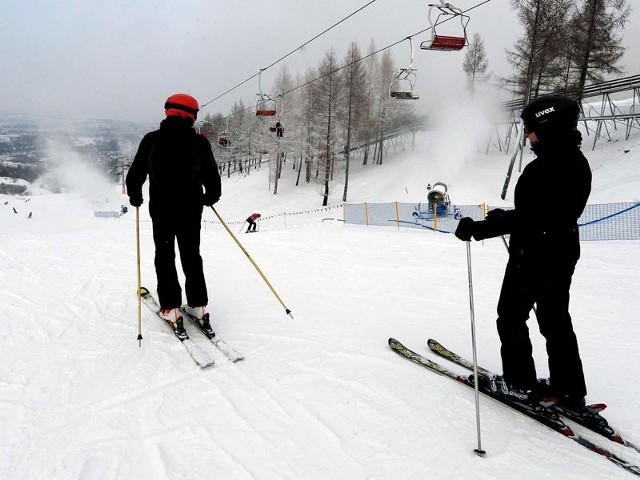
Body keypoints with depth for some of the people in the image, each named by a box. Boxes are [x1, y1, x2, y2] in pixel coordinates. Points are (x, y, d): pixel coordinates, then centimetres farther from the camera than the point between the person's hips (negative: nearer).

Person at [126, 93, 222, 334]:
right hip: (191, 210, 1)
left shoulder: (151, 140, -6)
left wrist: (135, 196, 18)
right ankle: (198, 305, 12)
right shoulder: (200, 143, -6)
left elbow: (135, 174, -1)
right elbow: (212, 178, -1)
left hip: (161, 209, -1)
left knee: (164, 256, 10)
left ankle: (170, 307, 6)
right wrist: (210, 197, 19)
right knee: (192, 255, 13)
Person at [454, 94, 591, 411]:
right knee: (556, 320, 17)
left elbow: (524, 218, -30)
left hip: (533, 256, -9)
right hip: (563, 254, 9)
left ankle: (520, 384, 19)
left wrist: (479, 228, -27)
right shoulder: (577, 161, 6)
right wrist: (503, 216, 20)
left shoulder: (544, 169, -25)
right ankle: (571, 391, 24)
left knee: (511, 318, 9)